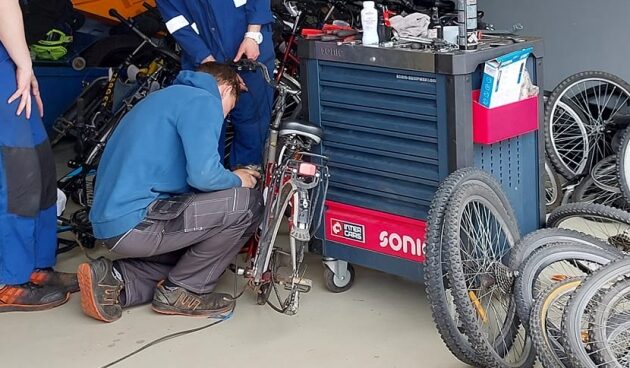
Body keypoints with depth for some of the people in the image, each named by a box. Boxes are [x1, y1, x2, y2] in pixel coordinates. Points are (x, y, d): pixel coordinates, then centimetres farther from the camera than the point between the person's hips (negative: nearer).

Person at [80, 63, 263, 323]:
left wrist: (232, 178, 35)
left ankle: (114, 279, 7)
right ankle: (182, 291, 1)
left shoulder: (167, 96, 26)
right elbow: (202, 174, -18)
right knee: (247, 203, -6)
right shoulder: (203, 100, -5)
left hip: (108, 224, 10)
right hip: (134, 222, -10)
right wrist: (237, 180, 2)